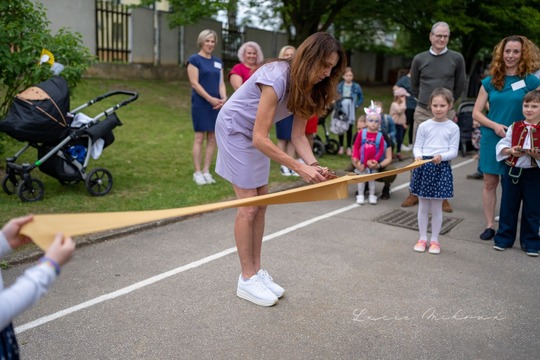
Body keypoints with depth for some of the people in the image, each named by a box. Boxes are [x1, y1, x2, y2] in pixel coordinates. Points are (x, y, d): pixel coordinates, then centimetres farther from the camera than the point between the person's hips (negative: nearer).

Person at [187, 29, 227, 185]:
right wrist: (210, 99, -16)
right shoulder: (194, 59, -3)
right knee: (199, 137, -4)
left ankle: (206, 171, 14)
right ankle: (197, 172, 3)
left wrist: (223, 98, -8)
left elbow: (221, 82, 11)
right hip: (201, 104, -6)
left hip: (217, 105, 6)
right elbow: (194, 83, -10)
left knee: (212, 138, 6)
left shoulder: (218, 61, 15)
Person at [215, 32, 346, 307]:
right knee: (248, 207, -7)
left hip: (256, 137, 8)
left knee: (261, 205, 8)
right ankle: (247, 280, 6)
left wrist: (314, 165, -24)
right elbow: (259, 138, -33)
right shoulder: (277, 79, -32)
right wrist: (300, 168, -35)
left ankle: (256, 271, 19)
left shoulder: (307, 87, -6)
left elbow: (298, 135, -7)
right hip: (234, 130, -8)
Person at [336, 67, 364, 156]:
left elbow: (361, 98, 9)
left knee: (349, 129, 4)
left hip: (351, 111, -1)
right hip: (341, 110, 1)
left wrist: (356, 105, -2)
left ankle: (349, 148, 13)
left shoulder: (356, 87, -2)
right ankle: (341, 147, 17)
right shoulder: (340, 86, 0)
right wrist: (337, 106, -3)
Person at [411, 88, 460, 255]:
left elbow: (454, 151, -3)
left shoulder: (453, 128, 0)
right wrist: (418, 156, -18)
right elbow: (417, 146, 3)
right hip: (423, 166, 1)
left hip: (441, 168, -1)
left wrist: (442, 156, -23)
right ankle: (422, 238, 21)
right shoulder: (424, 126, 3)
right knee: (423, 206, 9)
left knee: (436, 207, 6)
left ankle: (434, 240, 19)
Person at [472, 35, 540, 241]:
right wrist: (495, 125, -12)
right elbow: (476, 113, 4)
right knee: (489, 182, 5)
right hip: (491, 138, 2)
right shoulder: (490, 82, 4)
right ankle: (490, 226, 15)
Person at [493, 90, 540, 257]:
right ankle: (504, 238, 23)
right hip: (512, 171, 2)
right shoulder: (515, 127, 3)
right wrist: (511, 151, -14)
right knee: (508, 206, 10)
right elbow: (501, 146, 4)